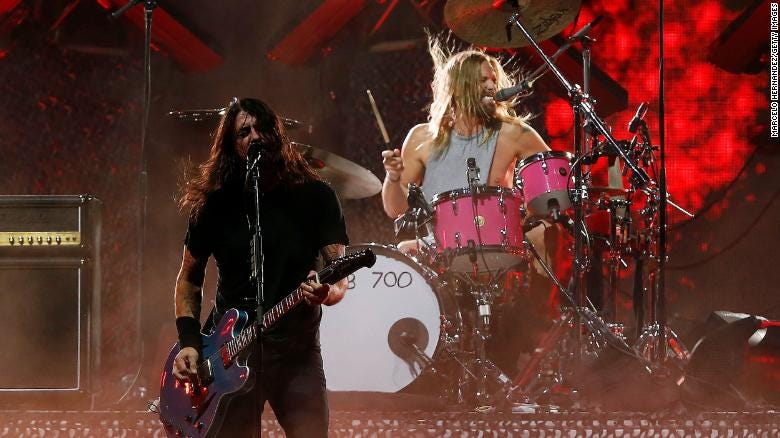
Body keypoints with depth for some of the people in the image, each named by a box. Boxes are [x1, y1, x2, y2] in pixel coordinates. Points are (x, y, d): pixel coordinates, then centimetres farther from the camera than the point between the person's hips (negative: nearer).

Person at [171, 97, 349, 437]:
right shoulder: (215, 203, 3)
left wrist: (328, 292, -28)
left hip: (296, 347, -1)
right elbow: (189, 278, 12)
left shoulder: (315, 196, -1)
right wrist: (188, 342, -1)